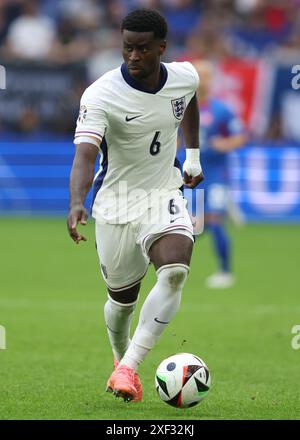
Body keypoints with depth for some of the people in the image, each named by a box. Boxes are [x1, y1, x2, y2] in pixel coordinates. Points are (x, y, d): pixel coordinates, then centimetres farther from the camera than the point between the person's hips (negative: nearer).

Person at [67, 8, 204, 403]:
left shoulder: (185, 77, -7)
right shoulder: (101, 95, -22)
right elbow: (85, 154, -35)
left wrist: (194, 153, 24)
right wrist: (77, 204, -52)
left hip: (165, 196, 2)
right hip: (115, 203, -2)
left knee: (175, 270, -26)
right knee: (122, 297, 9)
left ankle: (127, 368, -26)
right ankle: (121, 358, 43)